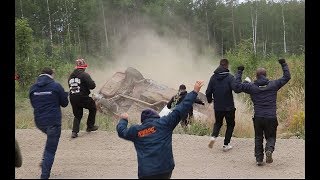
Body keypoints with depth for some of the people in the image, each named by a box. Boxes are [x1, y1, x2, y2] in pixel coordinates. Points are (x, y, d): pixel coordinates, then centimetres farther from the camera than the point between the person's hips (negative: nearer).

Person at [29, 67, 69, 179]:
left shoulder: (33, 88, 6)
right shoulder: (56, 86, -7)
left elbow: (33, 104, 17)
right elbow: (64, 103, 1)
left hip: (39, 121, 5)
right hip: (53, 121, -5)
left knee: (50, 140, 31)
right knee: (50, 149, 2)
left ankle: (45, 161, 18)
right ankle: (44, 175, 2)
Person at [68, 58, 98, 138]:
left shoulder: (71, 76, 11)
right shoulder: (84, 75, -10)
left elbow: (70, 86, 17)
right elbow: (92, 86, -15)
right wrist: (92, 83, 6)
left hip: (73, 98, 6)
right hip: (83, 98, -6)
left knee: (77, 115, 17)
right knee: (93, 108, 19)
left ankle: (74, 132, 3)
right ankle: (90, 126, 21)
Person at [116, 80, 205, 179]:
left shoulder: (136, 130, 10)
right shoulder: (163, 123, 1)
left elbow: (121, 131, 29)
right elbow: (180, 109, -1)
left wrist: (123, 120, 51)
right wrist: (195, 92, 4)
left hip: (145, 173, 1)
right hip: (164, 169, -1)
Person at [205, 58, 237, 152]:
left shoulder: (213, 77, -1)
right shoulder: (229, 77, -12)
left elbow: (208, 91, 1)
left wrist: (210, 100, 19)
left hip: (217, 106, 3)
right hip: (229, 106, -3)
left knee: (218, 122, 23)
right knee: (230, 124, 15)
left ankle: (214, 136, -4)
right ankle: (226, 145, 12)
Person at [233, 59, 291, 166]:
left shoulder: (251, 87, -2)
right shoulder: (273, 85, 1)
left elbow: (237, 87, -2)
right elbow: (287, 77, 12)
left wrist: (239, 73, 7)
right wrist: (284, 64, 23)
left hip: (258, 118, 1)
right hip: (271, 118, 0)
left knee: (258, 138, 15)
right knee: (271, 137, 15)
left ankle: (259, 159, 12)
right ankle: (269, 150, -15)